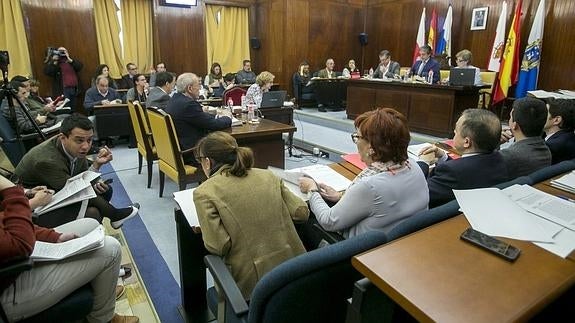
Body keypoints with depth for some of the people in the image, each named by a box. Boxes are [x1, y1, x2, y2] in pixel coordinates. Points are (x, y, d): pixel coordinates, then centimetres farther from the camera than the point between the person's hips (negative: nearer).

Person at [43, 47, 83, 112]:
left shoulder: (72, 60, 19)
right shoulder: (53, 63, 10)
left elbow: (80, 66, 1)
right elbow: (47, 72, -6)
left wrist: (69, 59, -7)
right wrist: (55, 62, -9)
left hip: (74, 88, 3)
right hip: (63, 90, -3)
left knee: (73, 110, 5)